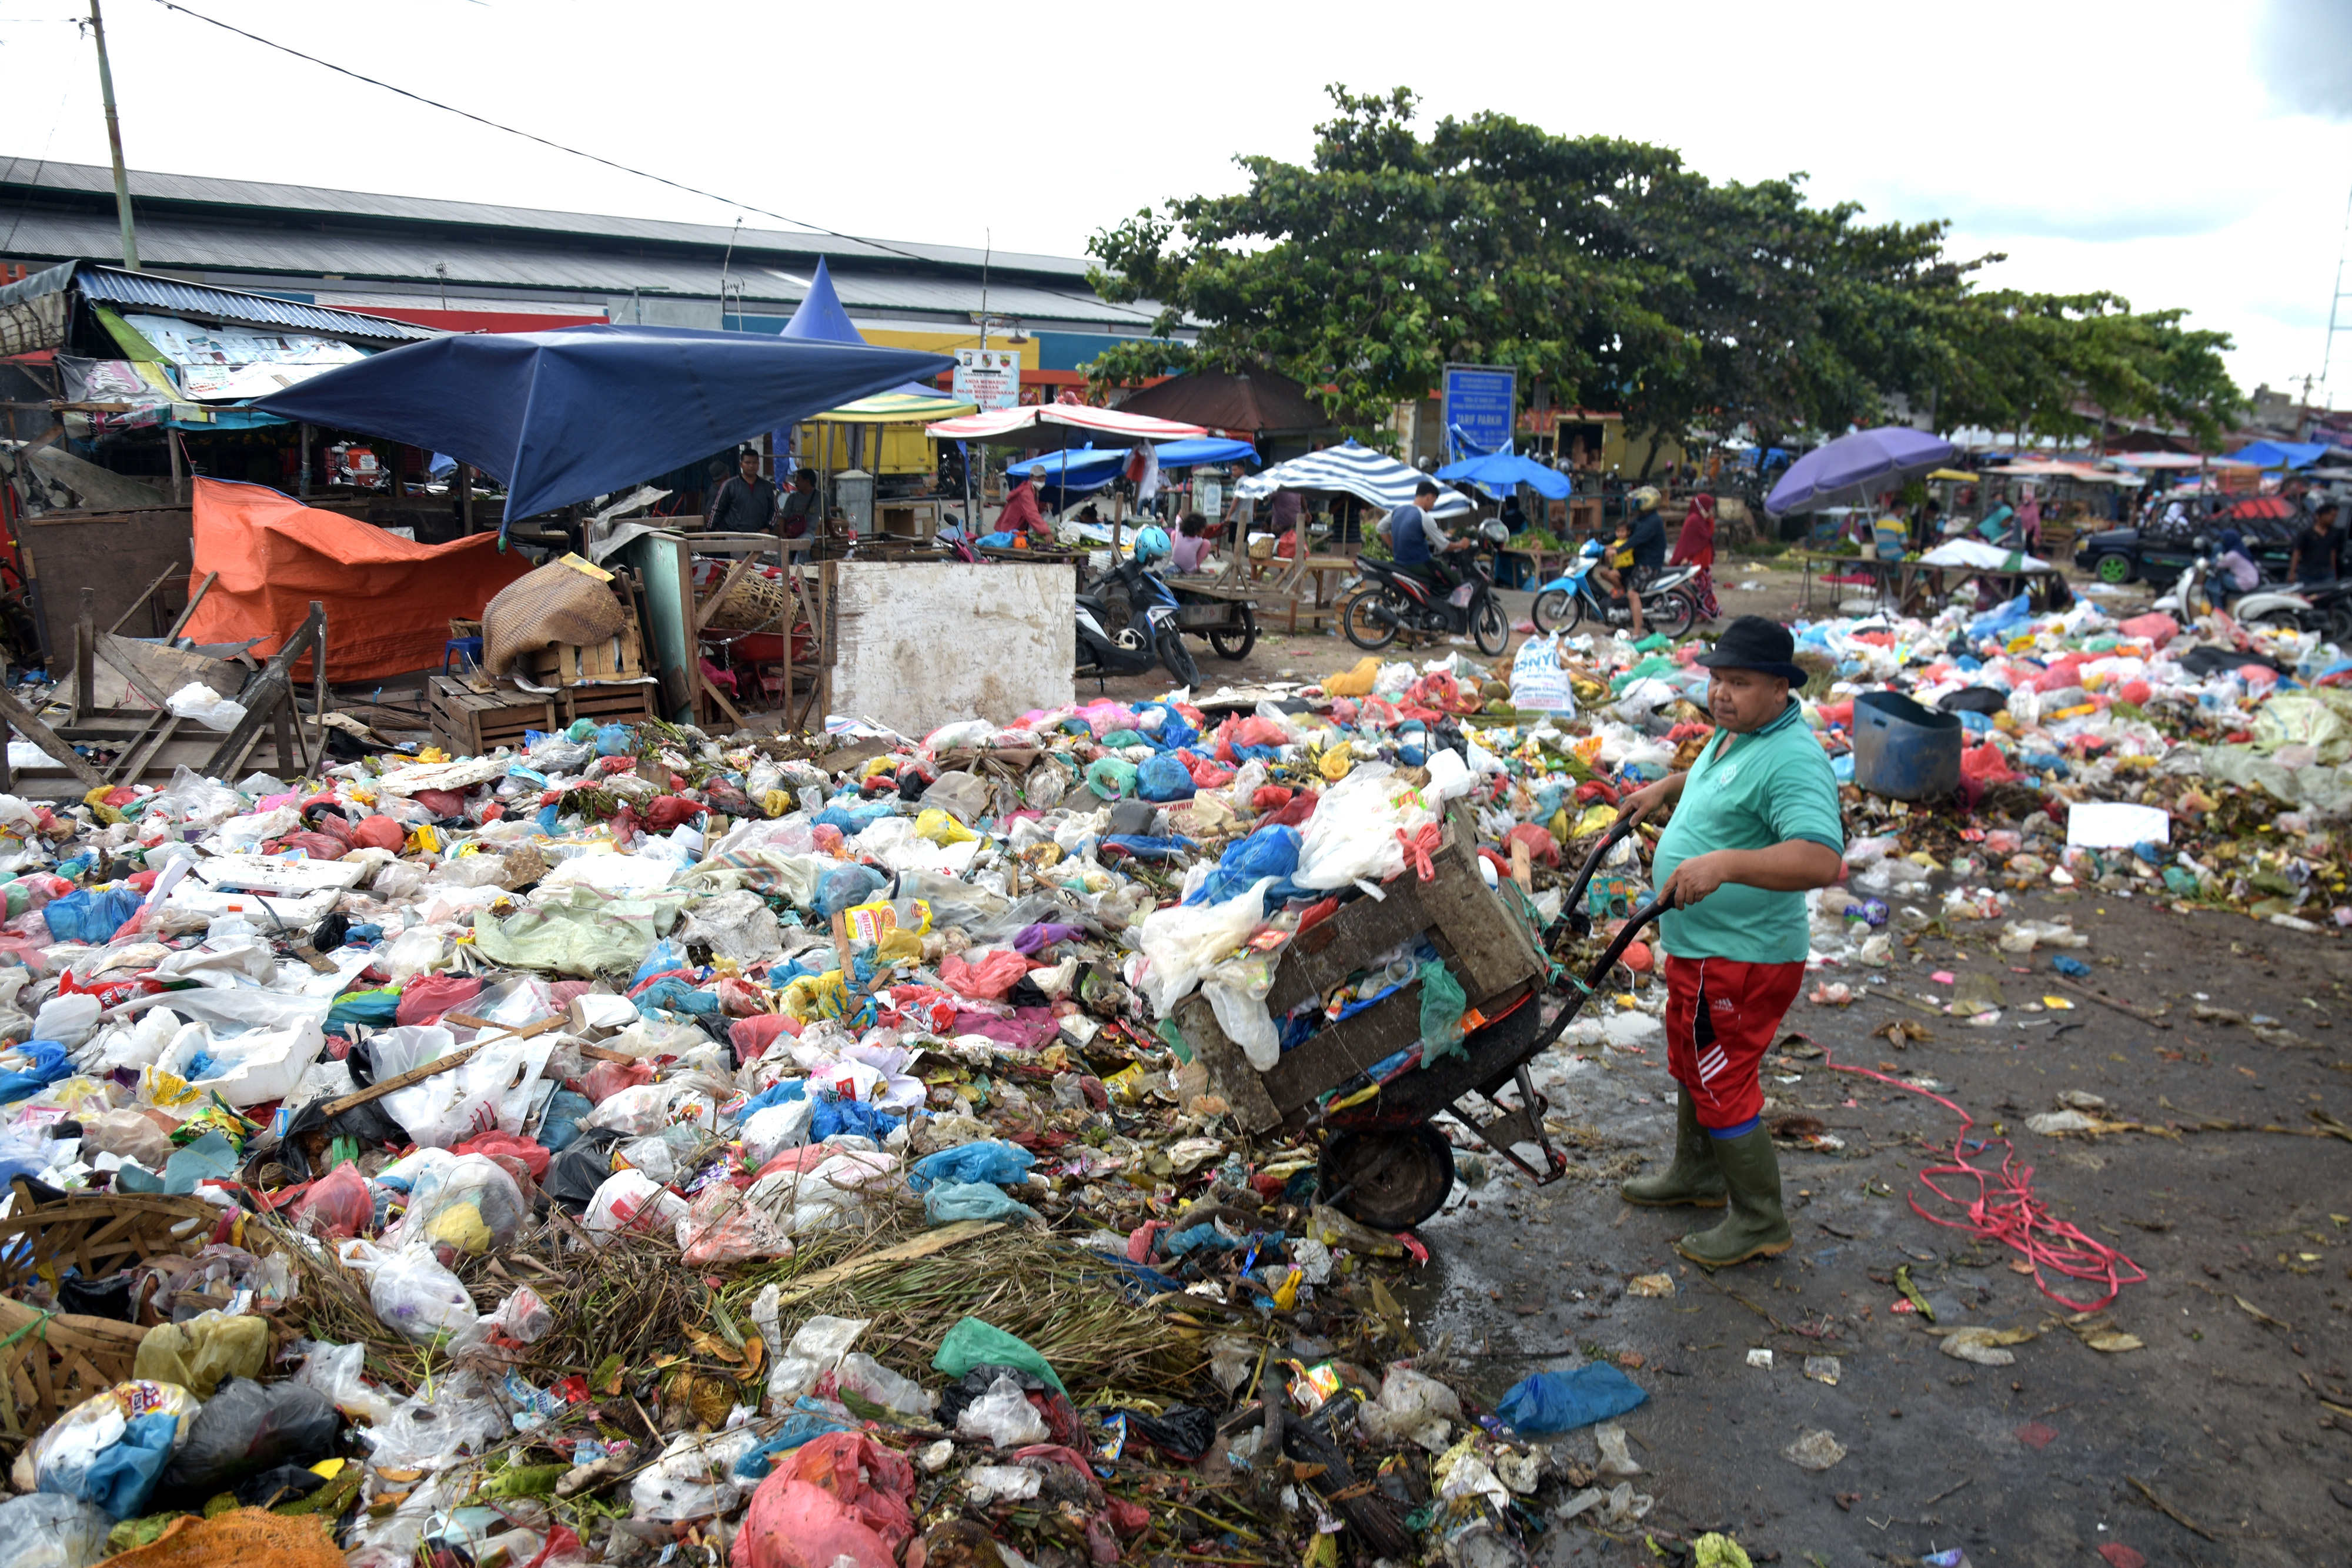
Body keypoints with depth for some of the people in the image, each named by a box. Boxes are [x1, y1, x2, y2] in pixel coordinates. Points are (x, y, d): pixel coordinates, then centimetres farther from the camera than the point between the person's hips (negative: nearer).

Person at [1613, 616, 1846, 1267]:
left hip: (1741, 958, -10)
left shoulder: (1792, 760, -26)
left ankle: (1760, 1222, 20)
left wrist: (1726, 863, -48)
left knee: (1722, 1085, 1)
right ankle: (1696, 1176, 45)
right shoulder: (1735, 732, 6)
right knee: (1692, 1065, 25)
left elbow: (1822, 860, -40)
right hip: (1699, 944, 10)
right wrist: (1666, 787, 21)